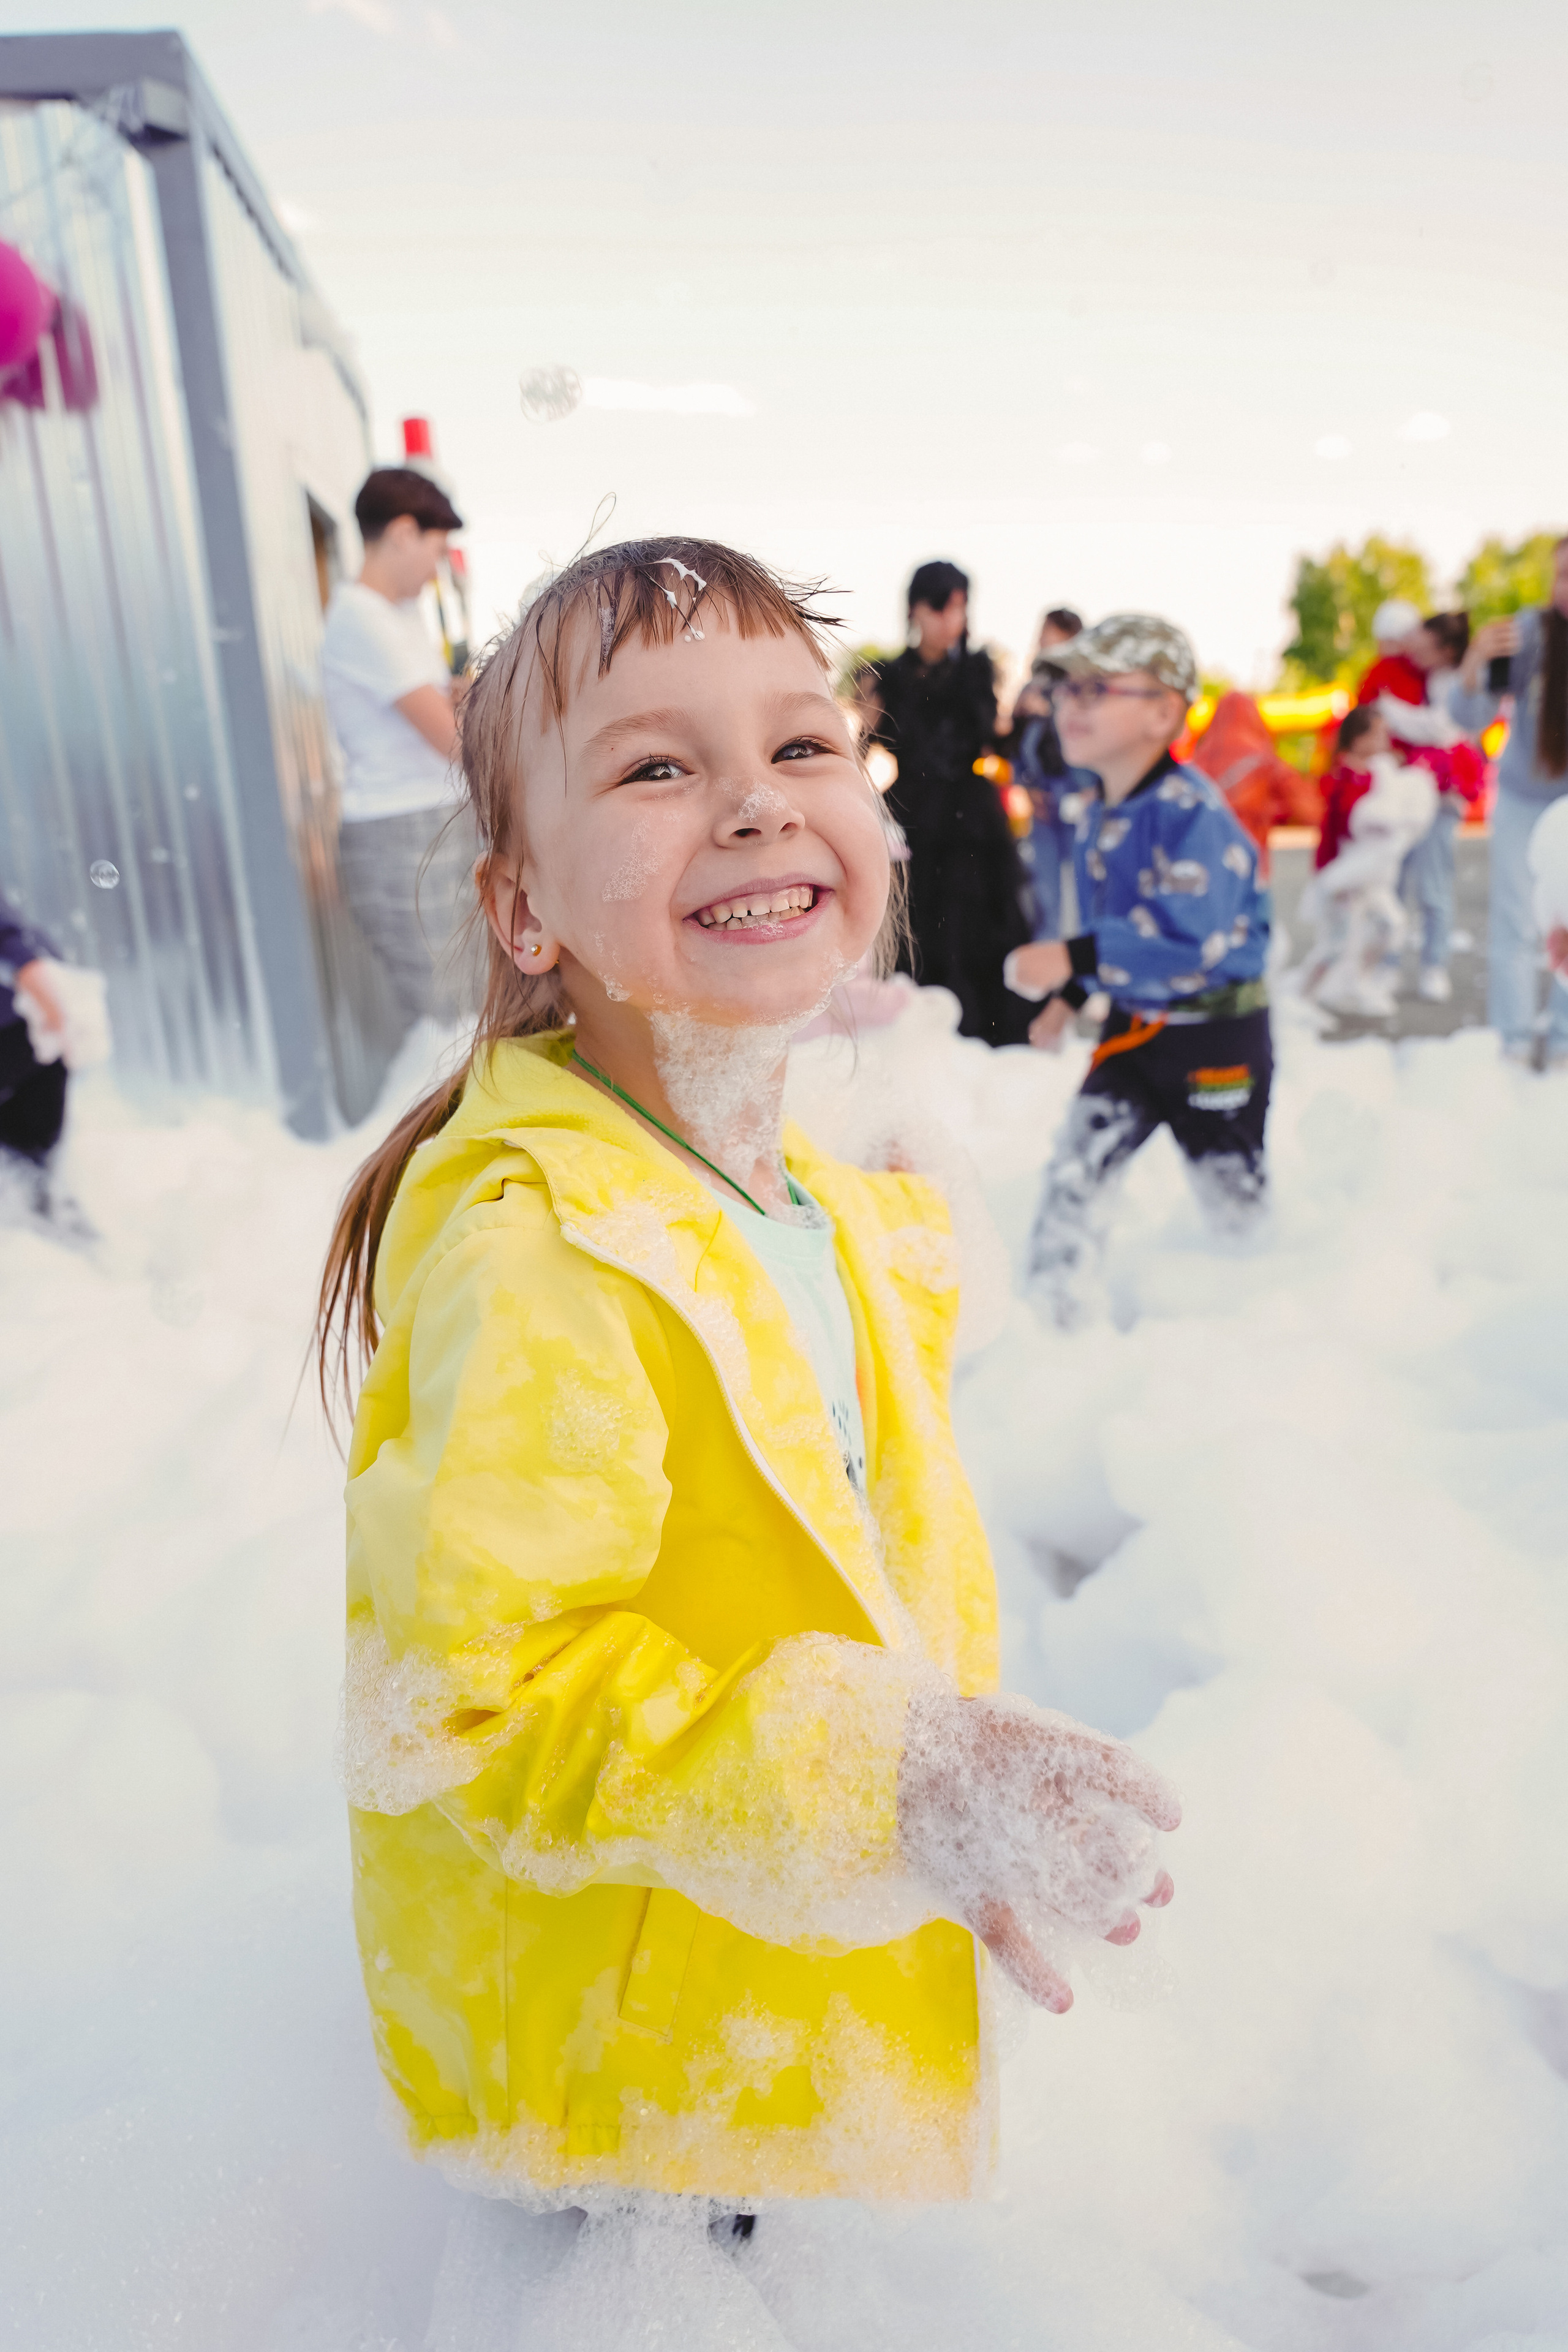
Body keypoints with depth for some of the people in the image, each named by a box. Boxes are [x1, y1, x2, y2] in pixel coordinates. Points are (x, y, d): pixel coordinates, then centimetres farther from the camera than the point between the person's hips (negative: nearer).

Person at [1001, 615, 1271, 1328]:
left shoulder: (1189, 811, -22)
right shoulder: (1095, 816, 5)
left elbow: (1190, 941, -31)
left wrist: (1074, 960, -35)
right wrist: (1070, 997, 9)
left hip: (1217, 1034, -7)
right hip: (1131, 1029, 7)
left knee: (1235, 1198, 10)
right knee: (1072, 1170, -4)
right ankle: (1051, 1319, 5)